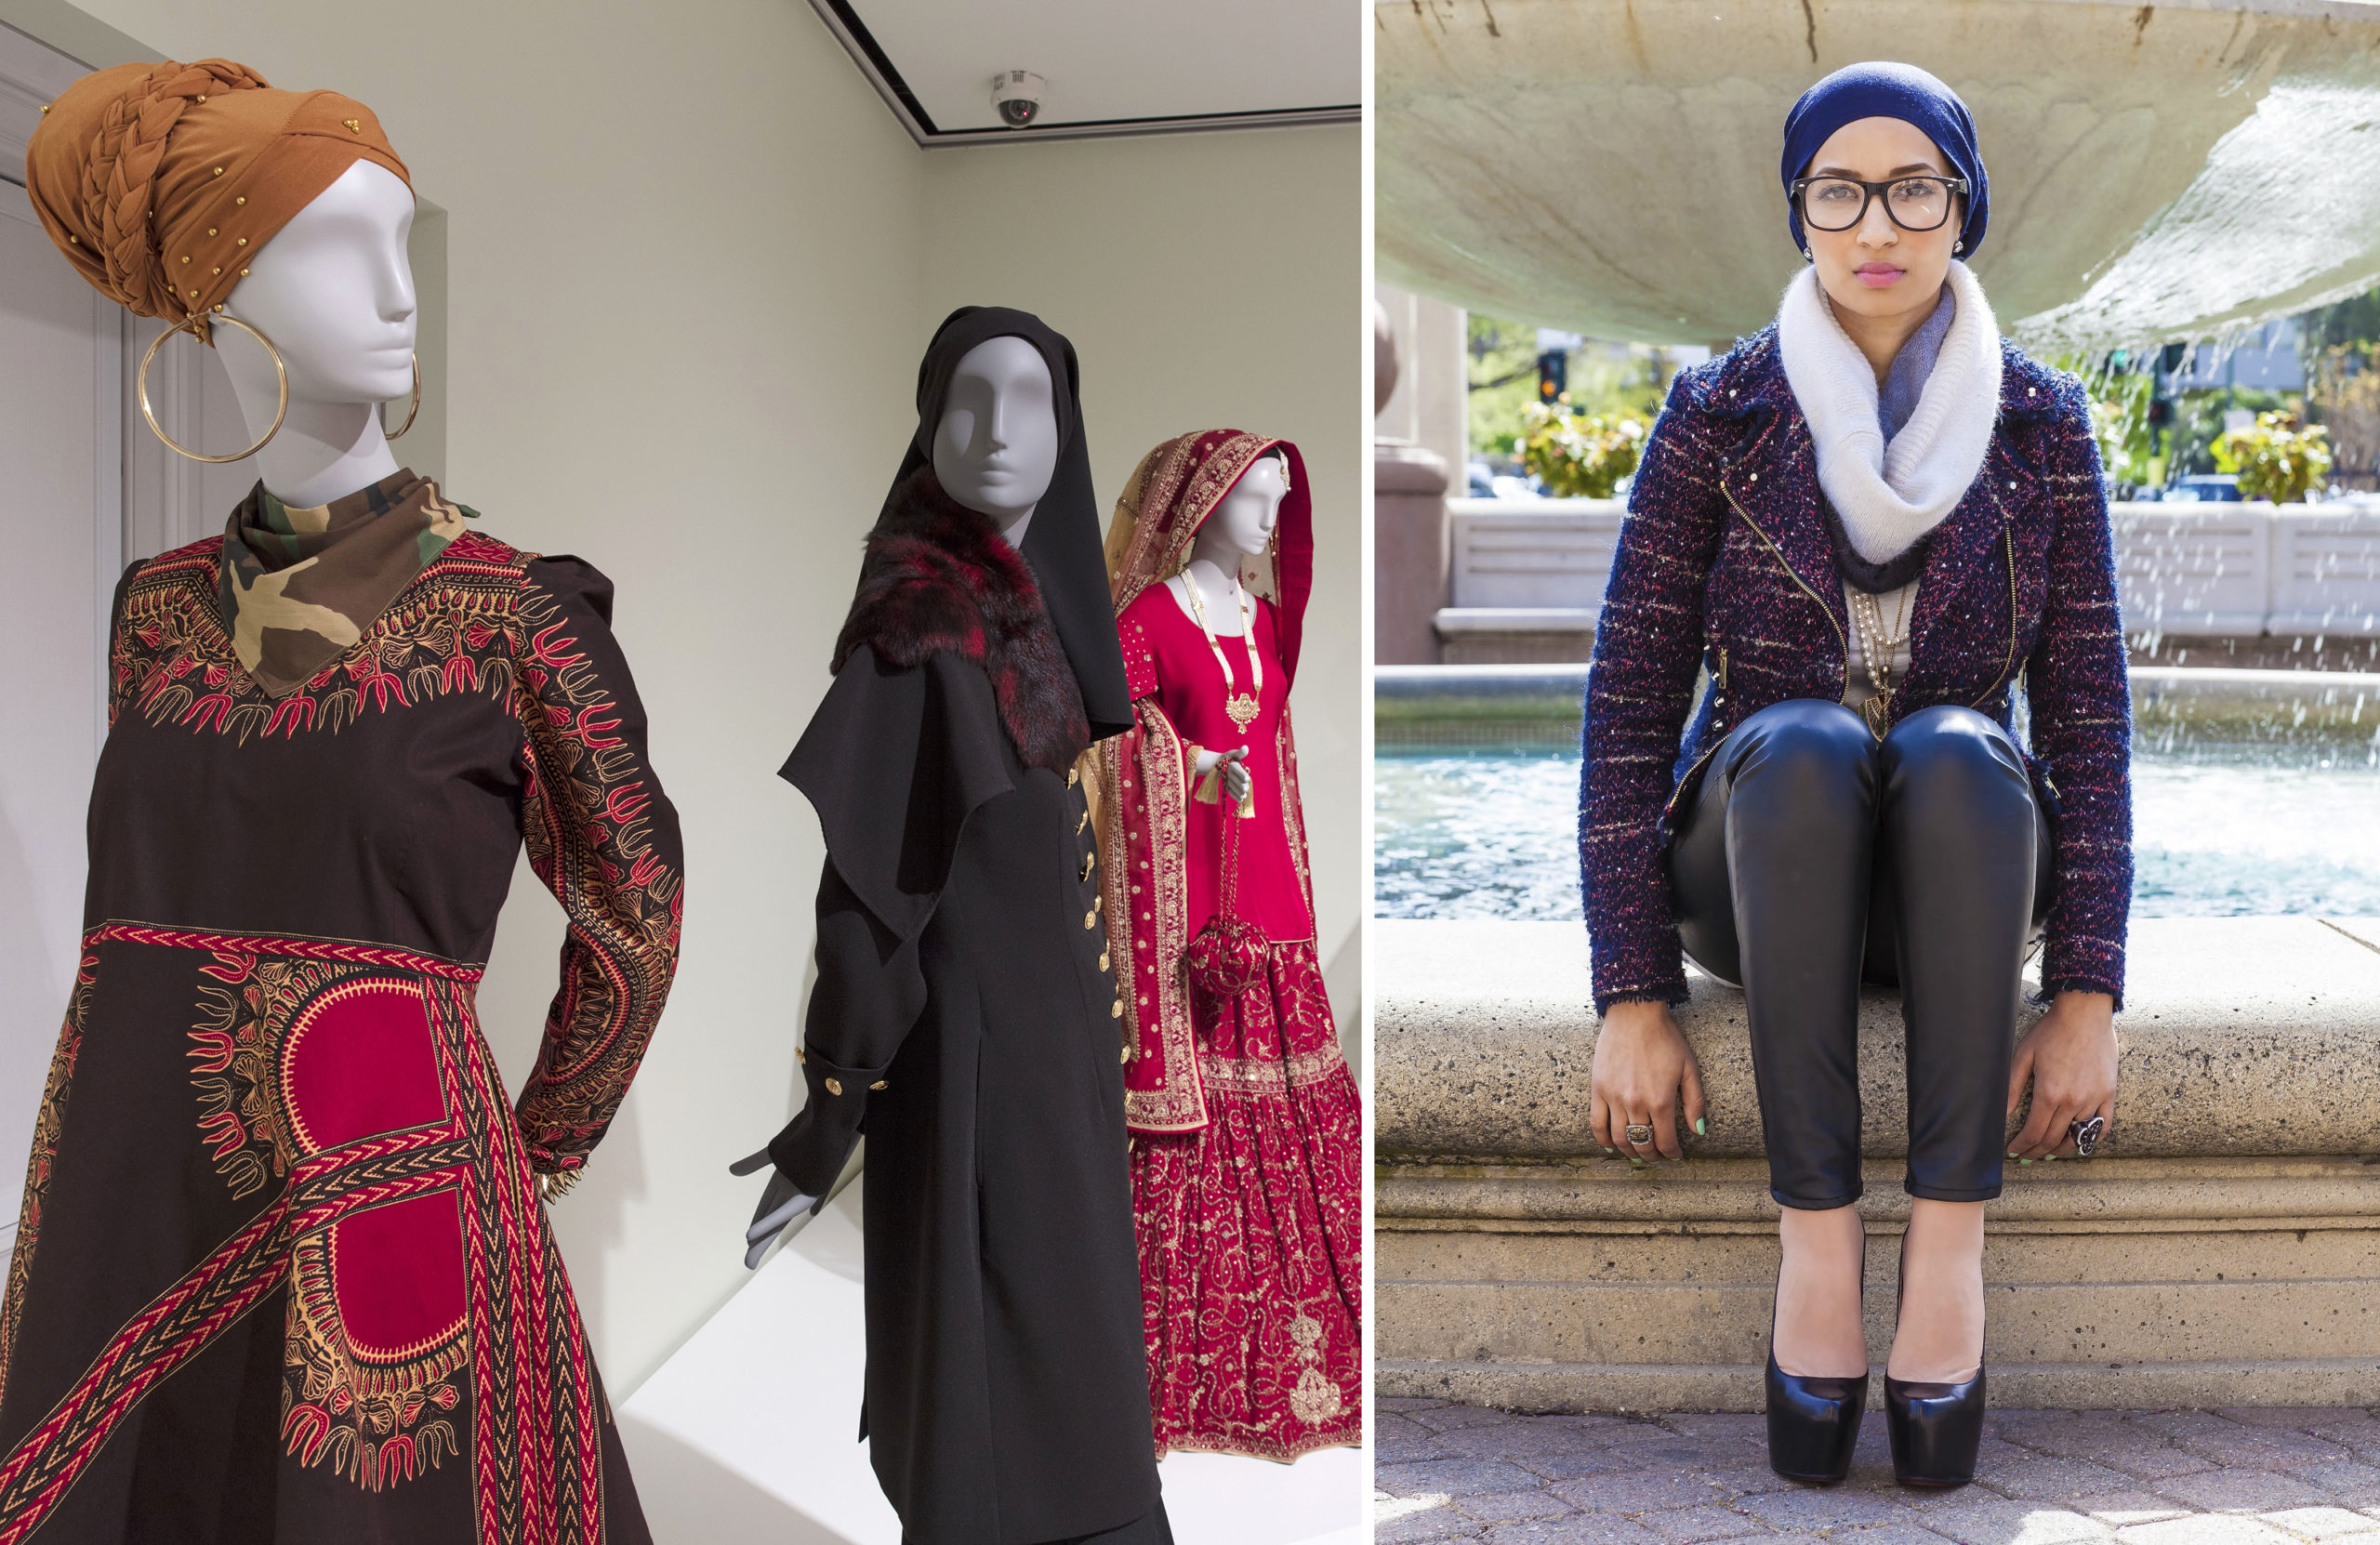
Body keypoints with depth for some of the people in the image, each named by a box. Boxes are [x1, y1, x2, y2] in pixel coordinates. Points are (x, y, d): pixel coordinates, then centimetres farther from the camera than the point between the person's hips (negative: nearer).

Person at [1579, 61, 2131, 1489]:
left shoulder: (2041, 421, 1)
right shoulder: (1719, 414, -3)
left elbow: (2089, 713, -2)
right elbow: (1630, 704, -7)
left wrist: (2089, 996, -12)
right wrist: (1633, 996, -14)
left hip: (1958, 880, 1)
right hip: (1759, 861, -1)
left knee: (1957, 753, -33)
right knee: (1802, 744, -35)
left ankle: (1951, 1243, -31)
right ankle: (1818, 1241, -32)